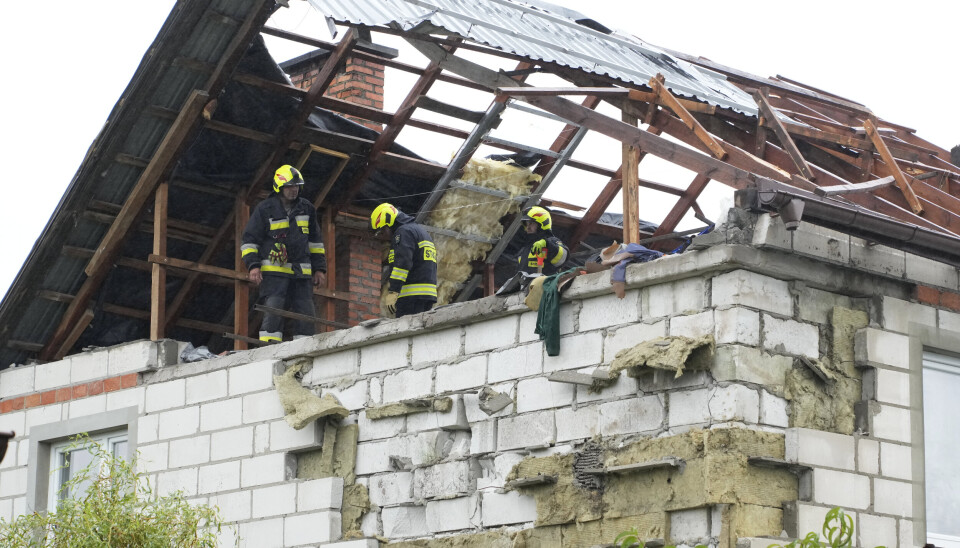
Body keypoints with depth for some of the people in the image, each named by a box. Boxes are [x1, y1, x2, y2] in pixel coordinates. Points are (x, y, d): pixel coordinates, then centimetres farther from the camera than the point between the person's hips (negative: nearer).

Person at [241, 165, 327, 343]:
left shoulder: (307, 209, 15)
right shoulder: (265, 209, 2)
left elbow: (315, 241, 22)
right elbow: (249, 239, 3)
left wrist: (319, 268, 16)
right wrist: (253, 266, -9)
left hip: (301, 272, 4)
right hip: (274, 270, -4)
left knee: (306, 313, -1)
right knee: (273, 309, -16)